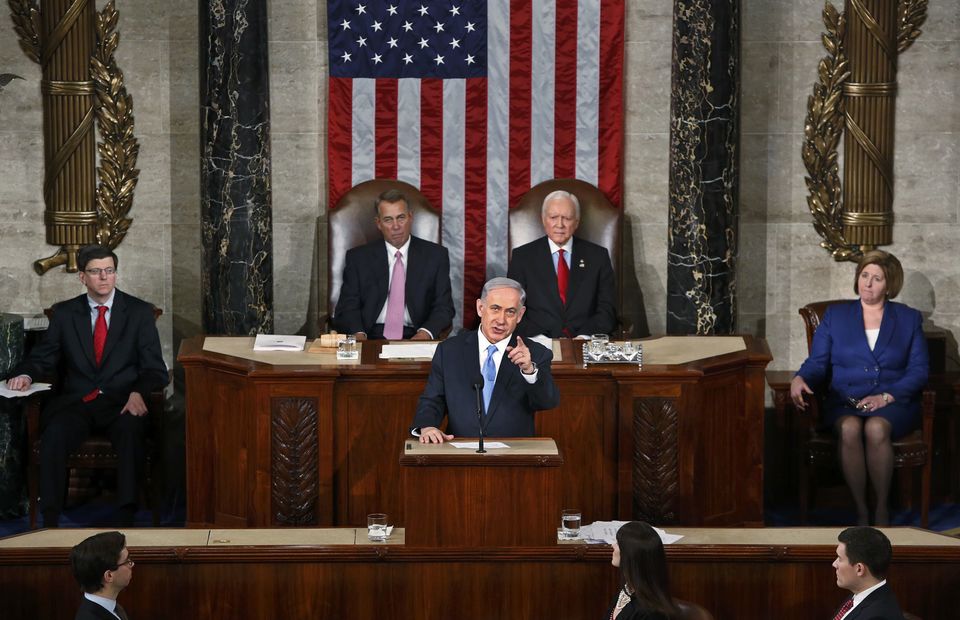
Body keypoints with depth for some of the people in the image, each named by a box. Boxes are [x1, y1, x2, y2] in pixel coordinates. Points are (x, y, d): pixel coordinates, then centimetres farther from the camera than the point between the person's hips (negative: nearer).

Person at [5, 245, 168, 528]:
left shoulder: (139, 312, 8)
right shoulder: (64, 313, 14)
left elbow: (154, 368, 3)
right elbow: (43, 357, 14)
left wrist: (138, 393, -18)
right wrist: (25, 374, -10)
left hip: (121, 404, -1)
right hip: (75, 403, 1)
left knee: (131, 433, -35)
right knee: (53, 437, -31)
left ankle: (127, 519, -37)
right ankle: (50, 521, -29)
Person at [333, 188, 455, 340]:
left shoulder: (436, 255, 11)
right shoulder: (358, 258, 11)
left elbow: (444, 307, 6)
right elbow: (347, 307, 6)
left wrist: (425, 333, -15)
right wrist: (359, 335, -17)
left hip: (415, 339, 1)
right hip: (371, 338, -1)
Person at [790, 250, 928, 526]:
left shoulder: (908, 319, 12)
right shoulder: (835, 315, 15)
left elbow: (919, 369, 4)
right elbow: (818, 362, 9)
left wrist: (887, 396, -12)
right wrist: (800, 379, -15)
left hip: (894, 402, -1)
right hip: (844, 400, 1)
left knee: (876, 428, -36)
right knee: (850, 429, -35)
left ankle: (882, 509, -22)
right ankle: (860, 511, -26)